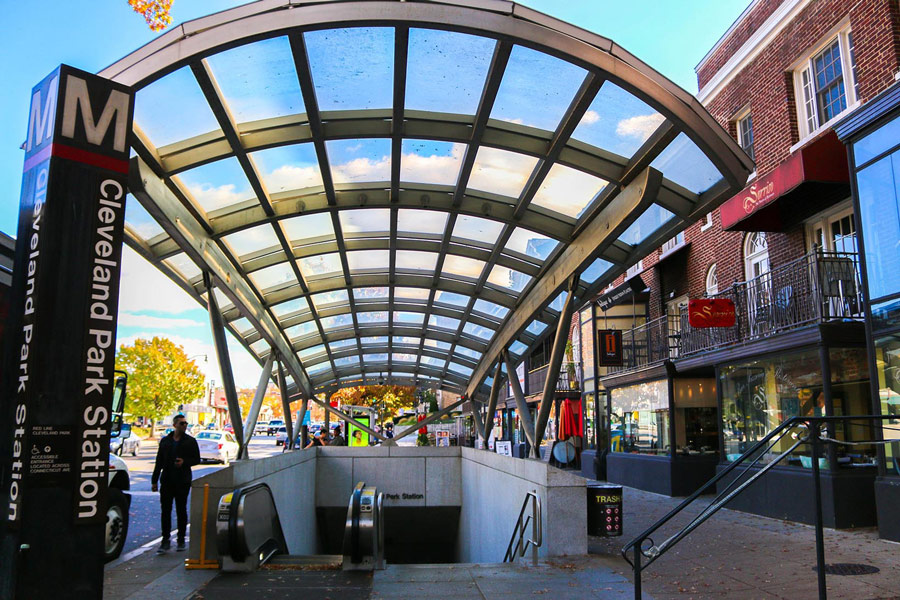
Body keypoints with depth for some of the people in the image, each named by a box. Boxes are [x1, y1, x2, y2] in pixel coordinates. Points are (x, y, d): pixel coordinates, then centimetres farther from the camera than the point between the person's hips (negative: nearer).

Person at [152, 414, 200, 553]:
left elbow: (197, 459, 4)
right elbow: (159, 462, 12)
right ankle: (166, 540, 8)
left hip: (182, 481, -2)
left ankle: (181, 540, 14)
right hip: (167, 481, 2)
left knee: (181, 511, 4)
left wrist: (184, 462, -15)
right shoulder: (165, 441, 10)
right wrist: (154, 480, 8)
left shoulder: (190, 441, 3)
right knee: (165, 510, 1)